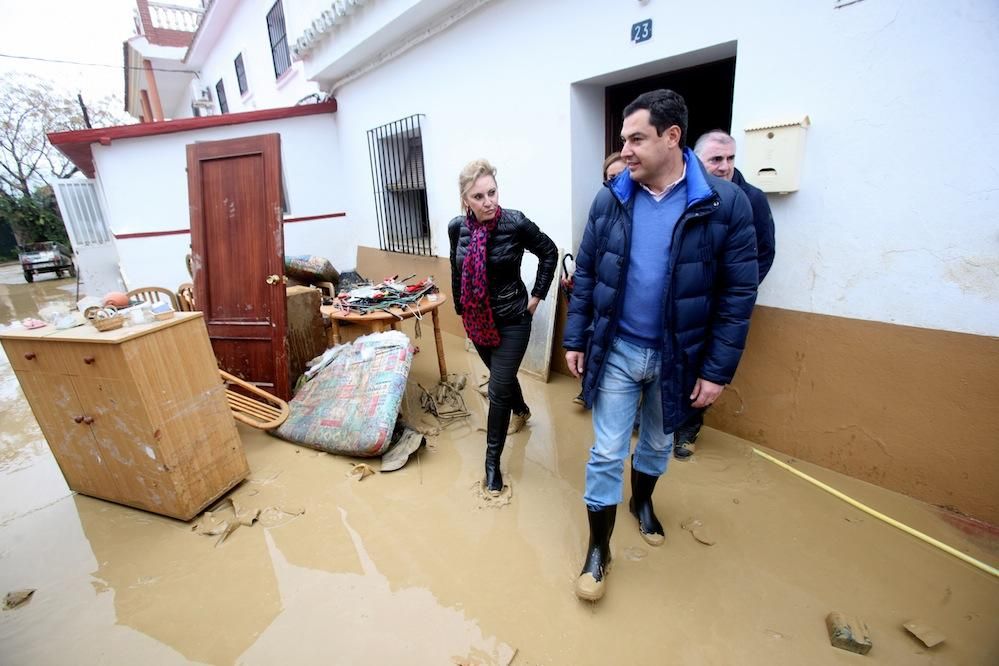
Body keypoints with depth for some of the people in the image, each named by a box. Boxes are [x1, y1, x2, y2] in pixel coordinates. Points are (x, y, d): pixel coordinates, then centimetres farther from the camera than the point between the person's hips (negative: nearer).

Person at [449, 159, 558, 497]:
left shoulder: (516, 223, -17)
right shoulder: (457, 227, -6)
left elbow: (549, 253, -3)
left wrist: (537, 295, -4)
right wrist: (460, 308, 15)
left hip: (512, 319, -4)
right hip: (477, 319, 5)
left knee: (498, 391, -3)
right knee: (502, 376, 23)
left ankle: (492, 462, 14)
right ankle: (521, 410, 55)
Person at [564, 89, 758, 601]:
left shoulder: (726, 203, -11)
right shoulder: (609, 200, -4)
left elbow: (738, 294, -9)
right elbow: (585, 274, 2)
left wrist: (717, 370, -9)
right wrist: (575, 339, 1)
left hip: (677, 357, 0)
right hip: (616, 351, 1)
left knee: (658, 443, 22)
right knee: (607, 452, 5)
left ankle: (642, 502, 53)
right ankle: (598, 549, 26)